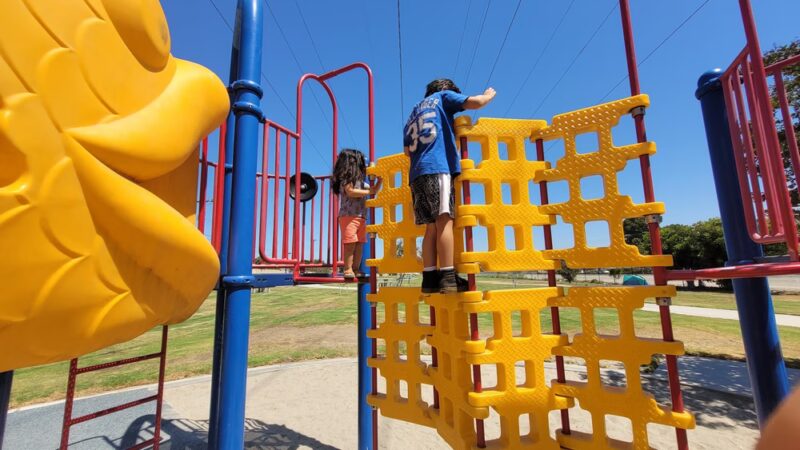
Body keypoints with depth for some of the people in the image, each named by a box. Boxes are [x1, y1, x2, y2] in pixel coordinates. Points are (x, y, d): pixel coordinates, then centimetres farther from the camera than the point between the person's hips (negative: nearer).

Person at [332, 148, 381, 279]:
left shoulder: (360, 181, 21)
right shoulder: (346, 179, -3)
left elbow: (374, 190, 26)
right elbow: (350, 192, -19)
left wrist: (379, 179, 13)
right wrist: (368, 192, -13)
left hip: (361, 218, 8)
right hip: (348, 216, -8)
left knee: (359, 245, 6)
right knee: (350, 244, -9)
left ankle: (356, 270, 10)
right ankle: (348, 270, -4)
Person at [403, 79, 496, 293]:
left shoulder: (413, 113, 33)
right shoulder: (443, 96, 18)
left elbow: (407, 150, 27)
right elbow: (476, 102, 7)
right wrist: (489, 95, 28)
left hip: (416, 173, 6)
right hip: (437, 166, -6)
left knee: (431, 226, 1)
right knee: (444, 221, -14)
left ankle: (429, 278, -5)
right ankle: (448, 277, -20)